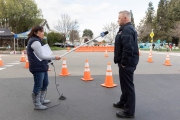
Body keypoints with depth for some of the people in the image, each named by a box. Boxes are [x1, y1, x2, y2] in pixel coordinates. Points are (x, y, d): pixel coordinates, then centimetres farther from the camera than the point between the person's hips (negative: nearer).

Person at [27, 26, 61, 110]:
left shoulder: (37, 41, 17)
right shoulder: (35, 42, -16)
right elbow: (41, 56, -20)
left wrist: (50, 59, 12)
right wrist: (54, 57, -15)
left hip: (42, 67, 11)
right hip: (37, 68, -11)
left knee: (45, 83, 20)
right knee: (38, 86, 0)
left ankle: (41, 100, 34)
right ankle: (37, 104, 13)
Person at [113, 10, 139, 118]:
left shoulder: (127, 29, -17)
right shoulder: (126, 29, 17)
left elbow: (128, 48, -28)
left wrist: (124, 62, -23)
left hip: (127, 63, -11)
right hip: (126, 62, 11)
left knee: (128, 85, -4)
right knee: (125, 84, 21)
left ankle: (129, 111, 6)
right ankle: (123, 102, 38)